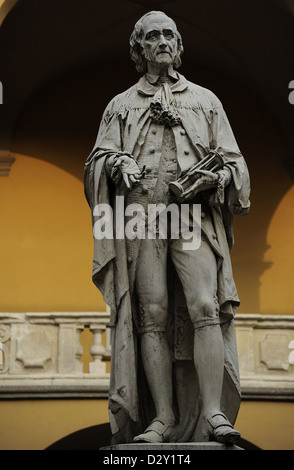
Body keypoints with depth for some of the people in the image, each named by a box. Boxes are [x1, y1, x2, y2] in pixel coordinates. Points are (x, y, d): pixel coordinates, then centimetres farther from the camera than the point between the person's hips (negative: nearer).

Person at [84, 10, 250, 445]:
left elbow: (233, 160, 17)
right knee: (152, 315, -8)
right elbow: (97, 160, 13)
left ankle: (213, 413, -22)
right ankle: (163, 419, -9)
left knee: (205, 306, -18)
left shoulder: (205, 100, 21)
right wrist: (118, 163, -10)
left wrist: (217, 176, -6)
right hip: (141, 214, 1)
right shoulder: (120, 106, 22)